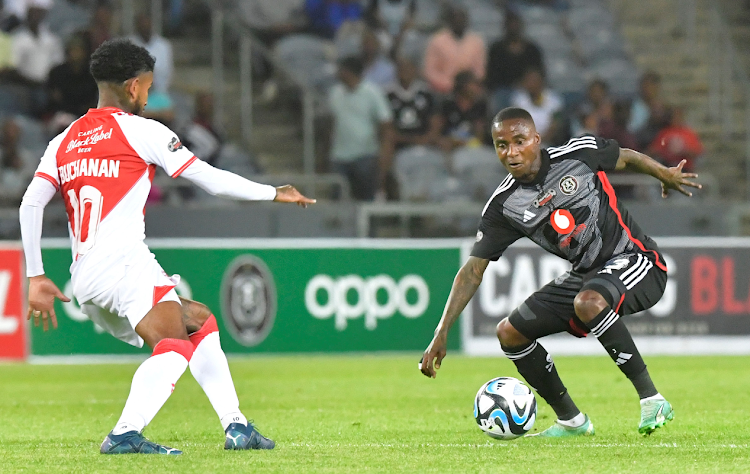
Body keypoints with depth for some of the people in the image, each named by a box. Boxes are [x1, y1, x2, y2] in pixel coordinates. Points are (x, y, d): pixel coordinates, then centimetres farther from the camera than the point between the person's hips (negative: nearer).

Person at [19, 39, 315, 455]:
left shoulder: (64, 141, 21)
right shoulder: (139, 129, 4)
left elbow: (30, 204, 10)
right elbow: (211, 179, 6)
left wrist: (36, 277, 10)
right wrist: (274, 194, 18)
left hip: (83, 280, 8)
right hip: (122, 263, -8)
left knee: (199, 322, 21)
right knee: (174, 346, -22)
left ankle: (236, 426, 15)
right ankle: (125, 434, -41)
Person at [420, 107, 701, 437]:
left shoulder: (579, 154, -14)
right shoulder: (503, 207, -5)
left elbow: (626, 158, 8)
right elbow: (473, 270, -4)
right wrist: (441, 334, -10)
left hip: (635, 261, -6)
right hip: (585, 275, 6)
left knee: (588, 302, -37)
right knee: (510, 333, -1)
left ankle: (651, 400, -27)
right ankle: (571, 420, 14)